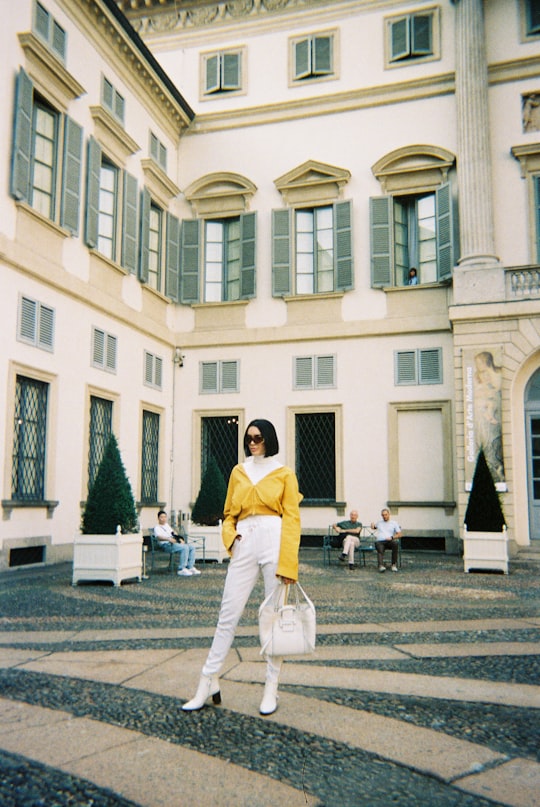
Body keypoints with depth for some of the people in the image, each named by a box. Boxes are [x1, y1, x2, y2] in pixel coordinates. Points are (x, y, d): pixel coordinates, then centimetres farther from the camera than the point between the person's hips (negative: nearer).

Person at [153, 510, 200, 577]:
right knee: (185, 548, -30)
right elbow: (159, 537, -19)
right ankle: (181, 570, -29)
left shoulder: (167, 524, 26)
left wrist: (180, 539, 8)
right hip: (166, 545, -9)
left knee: (192, 547, -9)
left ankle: (190, 567, -11)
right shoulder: (157, 527, 0)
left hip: (174, 542, 9)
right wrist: (169, 539, -37)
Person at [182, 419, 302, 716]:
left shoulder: (284, 473, 6)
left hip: (274, 541, -2)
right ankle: (208, 683, 8)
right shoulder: (238, 471, 16)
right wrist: (230, 536, -2)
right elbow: (229, 513, 20)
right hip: (245, 544, 3)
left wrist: (287, 563, -10)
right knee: (228, 614, 0)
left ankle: (271, 688, 12)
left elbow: (292, 518, -1)